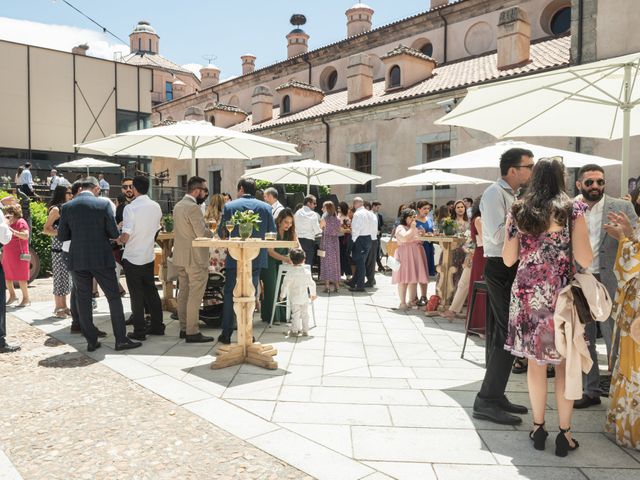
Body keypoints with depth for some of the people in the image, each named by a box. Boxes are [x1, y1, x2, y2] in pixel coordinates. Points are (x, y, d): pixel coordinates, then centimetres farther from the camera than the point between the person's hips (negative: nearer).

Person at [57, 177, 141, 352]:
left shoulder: (66, 207, 0)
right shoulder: (103, 204, -7)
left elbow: (62, 236, 3)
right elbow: (114, 233, -7)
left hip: (78, 261, 2)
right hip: (102, 259, -2)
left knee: (83, 301, 11)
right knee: (114, 297, 7)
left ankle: (91, 341, 15)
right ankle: (121, 339, 8)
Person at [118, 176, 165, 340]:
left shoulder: (130, 208, -17)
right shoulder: (156, 207, 0)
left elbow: (126, 236, -20)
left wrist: (119, 239, 0)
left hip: (132, 258, -5)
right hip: (149, 256, 5)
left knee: (136, 295, 2)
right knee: (151, 291, 15)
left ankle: (139, 331, 9)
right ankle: (157, 326, 21)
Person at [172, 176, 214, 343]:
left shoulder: (178, 205, 12)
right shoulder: (193, 207, -18)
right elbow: (202, 234, -21)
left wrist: (207, 230, 12)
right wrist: (212, 232, -1)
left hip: (180, 256, 10)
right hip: (195, 257, -10)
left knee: (183, 292, 14)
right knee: (195, 295, -4)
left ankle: (184, 328, 22)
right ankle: (192, 332, 0)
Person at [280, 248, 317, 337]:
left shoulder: (290, 274, -14)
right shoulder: (307, 272, -3)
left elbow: (285, 285, -10)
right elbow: (312, 284, 6)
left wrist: (282, 295, 4)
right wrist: (313, 294, 21)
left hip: (294, 298, -3)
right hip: (305, 298, 3)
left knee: (295, 314, 3)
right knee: (305, 314, 10)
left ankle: (294, 330, 9)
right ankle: (305, 330, 15)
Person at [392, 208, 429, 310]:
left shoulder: (416, 228, 20)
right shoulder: (400, 228, -4)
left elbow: (420, 240, 28)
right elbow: (404, 238, -22)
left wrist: (421, 238, 5)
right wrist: (412, 228, -12)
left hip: (416, 254, 7)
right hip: (405, 255, -7)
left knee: (414, 278, 6)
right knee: (404, 278, -8)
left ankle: (412, 300, 16)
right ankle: (402, 303, -6)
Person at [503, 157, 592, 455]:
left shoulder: (518, 211, 2)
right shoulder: (572, 210, -5)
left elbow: (508, 259, 3)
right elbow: (585, 260, -9)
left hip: (527, 293, 2)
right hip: (560, 294, -2)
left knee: (535, 360, 11)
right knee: (564, 363, 8)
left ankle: (538, 427, 18)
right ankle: (564, 433, 13)